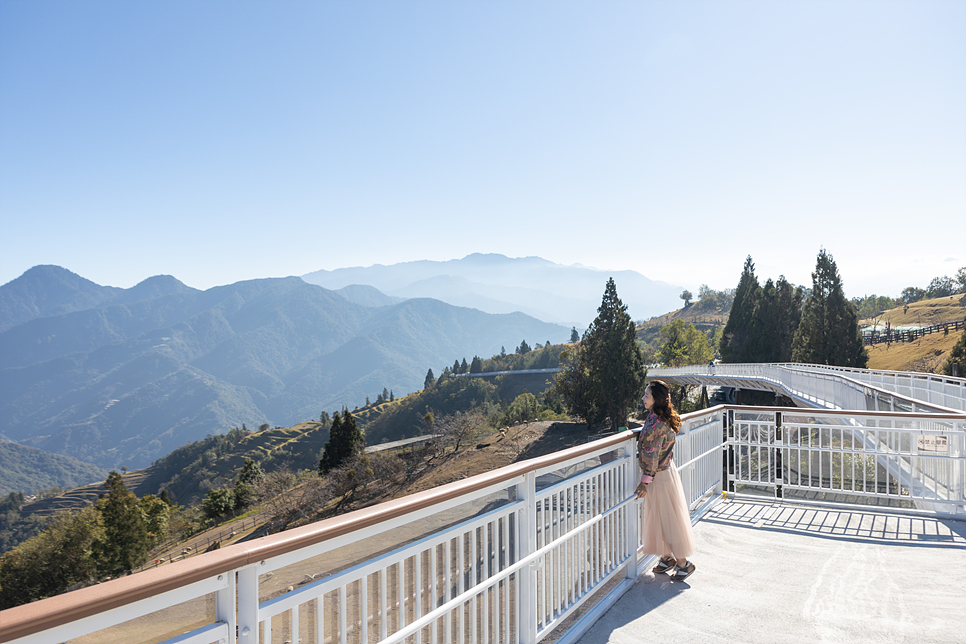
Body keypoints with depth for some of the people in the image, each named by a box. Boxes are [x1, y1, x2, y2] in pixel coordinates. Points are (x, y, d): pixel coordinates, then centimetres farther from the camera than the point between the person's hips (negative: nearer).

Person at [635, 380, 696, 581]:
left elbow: (651, 455, -22)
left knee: (670, 519, 3)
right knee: (658, 518, 18)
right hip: (660, 474, 9)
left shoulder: (657, 424, -26)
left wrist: (645, 481, -17)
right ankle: (667, 557, 31)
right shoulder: (653, 418, 2)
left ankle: (683, 562, 16)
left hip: (661, 476, -9)